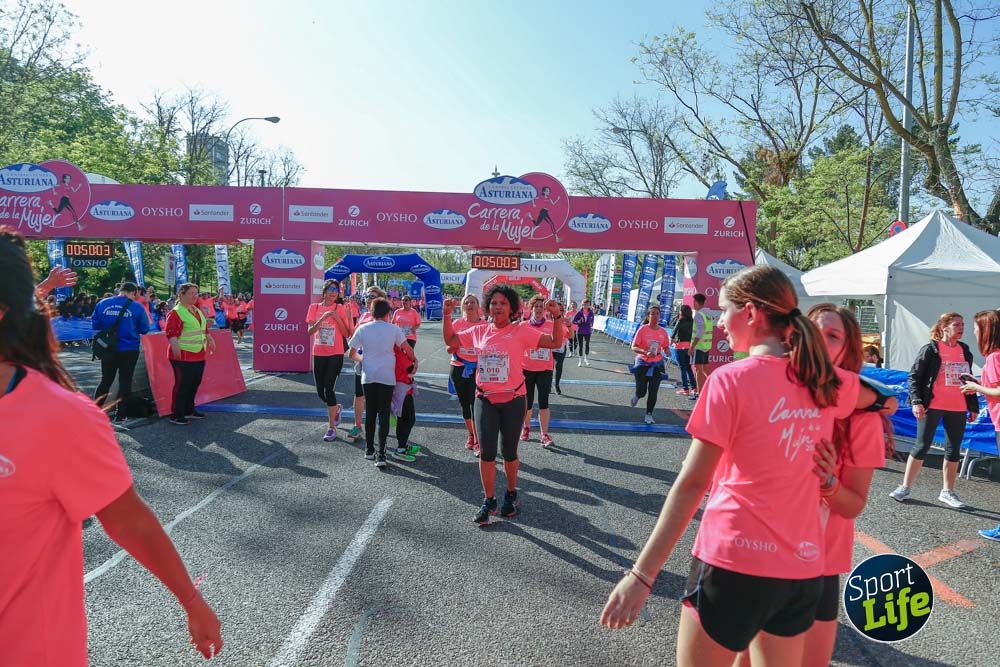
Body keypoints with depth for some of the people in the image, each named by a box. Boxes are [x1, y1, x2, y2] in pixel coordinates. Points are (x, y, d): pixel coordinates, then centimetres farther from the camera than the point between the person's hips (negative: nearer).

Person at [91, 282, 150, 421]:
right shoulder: (137, 307, -9)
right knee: (125, 381, 8)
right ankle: (120, 414, 11)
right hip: (129, 349, -3)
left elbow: (95, 324, 4)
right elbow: (144, 329, -4)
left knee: (105, 380, 17)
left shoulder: (102, 303, 0)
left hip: (108, 349, 3)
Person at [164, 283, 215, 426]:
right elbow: (170, 333, -19)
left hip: (199, 355, 8)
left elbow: (204, 329, 27)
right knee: (182, 385, -4)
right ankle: (176, 415, 5)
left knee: (195, 383, 15)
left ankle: (189, 410, 28)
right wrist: (175, 346, -31)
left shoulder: (198, 311, 16)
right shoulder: (176, 312, -11)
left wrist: (210, 340, 22)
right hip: (183, 356, -8)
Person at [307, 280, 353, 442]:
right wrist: (323, 317, -18)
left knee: (329, 389, -10)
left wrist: (337, 318, -16)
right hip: (318, 354, 3)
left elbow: (346, 334, -3)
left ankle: (332, 428, -1)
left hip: (335, 354, -3)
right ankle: (336, 409, 40)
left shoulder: (340, 309, -1)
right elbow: (310, 331, -5)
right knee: (321, 392, 9)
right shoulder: (314, 307, 4)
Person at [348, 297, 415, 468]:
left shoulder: (362, 329, 2)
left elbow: (352, 354, 8)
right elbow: (408, 350, -7)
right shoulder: (393, 329, -3)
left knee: (370, 413, 14)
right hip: (387, 377, -2)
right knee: (384, 415, 1)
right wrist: (414, 361, 12)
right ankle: (381, 454, -6)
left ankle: (369, 450, 23)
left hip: (368, 377, 2)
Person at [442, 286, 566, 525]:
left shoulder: (521, 331, -6)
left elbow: (555, 343, -9)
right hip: (485, 400, 2)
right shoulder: (479, 331, 3)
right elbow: (450, 340, 15)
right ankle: (488, 500, 17)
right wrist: (447, 315, 5)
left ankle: (511, 494, 34)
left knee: (509, 452, 11)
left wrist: (557, 317, -20)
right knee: (486, 452, 1)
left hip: (512, 400, -2)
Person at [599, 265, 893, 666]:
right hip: (803, 568, 6)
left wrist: (641, 574, -12)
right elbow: (885, 402, 28)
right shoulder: (827, 382, 4)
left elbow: (691, 485, -16)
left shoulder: (732, 380, -14)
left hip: (733, 562, -6)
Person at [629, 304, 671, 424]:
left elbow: (666, 347, 12)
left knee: (653, 392, -3)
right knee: (641, 392, -1)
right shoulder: (642, 329, -9)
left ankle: (649, 415, 13)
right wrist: (645, 352, -28)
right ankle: (636, 396, 37)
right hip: (642, 363, -2)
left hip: (656, 365, 2)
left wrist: (666, 351, -12)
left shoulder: (663, 332, 2)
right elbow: (634, 347, -11)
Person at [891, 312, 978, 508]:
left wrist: (973, 406, 16)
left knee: (954, 451, 7)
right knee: (922, 447, -2)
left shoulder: (965, 351, 12)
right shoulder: (930, 349, -5)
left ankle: (947, 492, 19)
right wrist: (916, 401, -18)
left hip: (958, 409, 5)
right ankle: (905, 487, 7)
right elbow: (914, 377, -7)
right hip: (932, 407, -5)